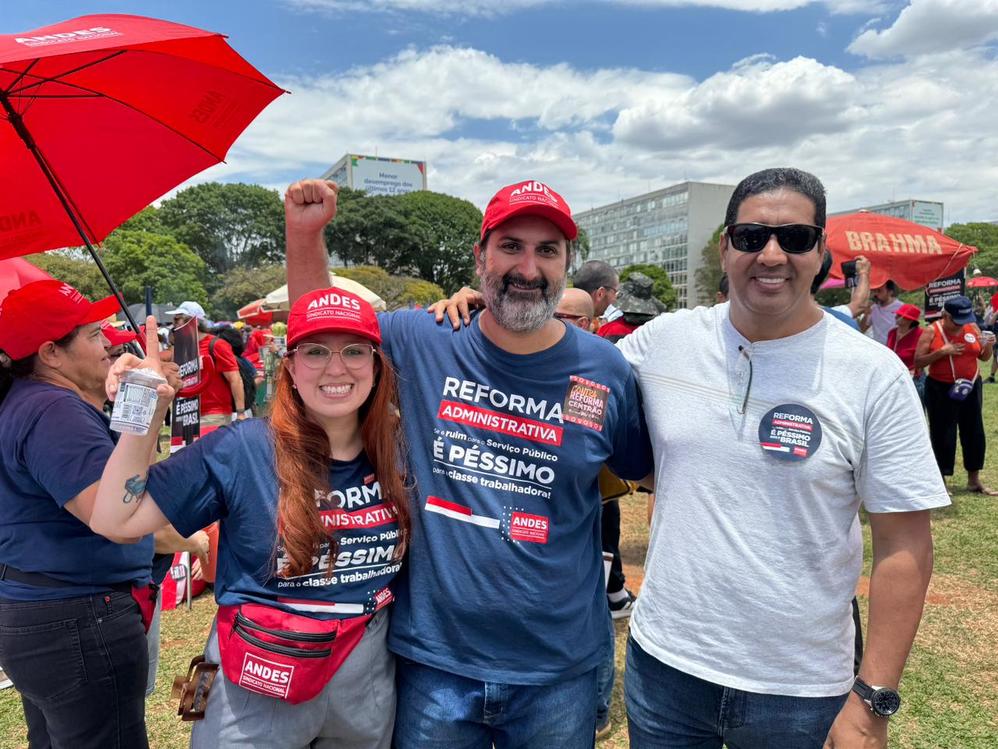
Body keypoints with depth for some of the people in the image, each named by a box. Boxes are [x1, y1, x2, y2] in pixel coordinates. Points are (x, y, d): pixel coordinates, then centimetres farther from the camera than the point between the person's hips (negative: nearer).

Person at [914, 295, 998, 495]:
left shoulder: (972, 328, 3)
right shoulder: (932, 332, -9)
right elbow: (918, 362, -11)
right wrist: (942, 352, -23)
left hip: (970, 387, 5)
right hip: (941, 390, -4)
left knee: (974, 433, 10)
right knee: (942, 435, 1)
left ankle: (974, 480, 22)